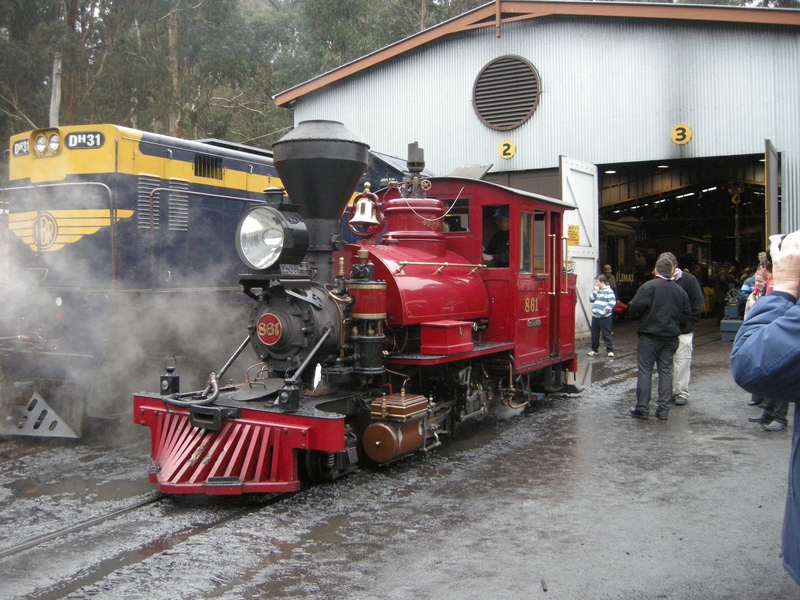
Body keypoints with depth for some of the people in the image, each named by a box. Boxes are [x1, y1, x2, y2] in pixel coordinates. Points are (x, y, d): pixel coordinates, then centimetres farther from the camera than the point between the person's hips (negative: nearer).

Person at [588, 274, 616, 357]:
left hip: (605, 317, -7)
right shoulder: (597, 291, 14)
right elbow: (591, 299, 12)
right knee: (594, 334, 12)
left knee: (607, 334, -2)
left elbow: (612, 303, -16)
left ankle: (610, 350, 5)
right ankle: (594, 350, 22)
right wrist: (595, 291, 1)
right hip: (595, 316, 7)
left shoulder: (609, 291, -9)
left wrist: (604, 311, -19)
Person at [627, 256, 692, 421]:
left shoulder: (648, 286, -9)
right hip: (671, 337, 5)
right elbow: (687, 315, 12)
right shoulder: (679, 290, 9)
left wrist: (634, 313, 5)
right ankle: (663, 409, 9)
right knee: (666, 370, 9)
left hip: (650, 334, -5)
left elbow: (635, 308, -16)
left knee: (645, 370, 1)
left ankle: (642, 408, 2)